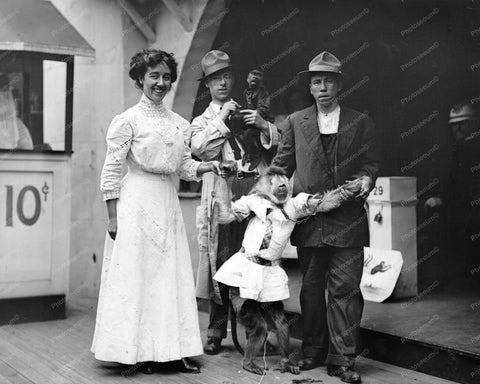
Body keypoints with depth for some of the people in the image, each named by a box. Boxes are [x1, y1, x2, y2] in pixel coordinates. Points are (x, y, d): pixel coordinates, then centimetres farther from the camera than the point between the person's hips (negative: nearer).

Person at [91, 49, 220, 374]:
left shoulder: (179, 123, 11)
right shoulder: (127, 120, -4)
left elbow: (185, 167, 13)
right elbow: (111, 172, -6)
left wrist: (206, 167, -7)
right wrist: (113, 218, -9)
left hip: (168, 204, 5)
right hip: (136, 203, -5)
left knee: (172, 273, 6)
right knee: (136, 273, 0)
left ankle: (175, 347, 15)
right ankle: (139, 350, 10)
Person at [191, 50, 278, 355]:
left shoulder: (249, 112, 23)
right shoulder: (202, 121, 17)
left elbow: (279, 145, 15)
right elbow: (200, 150, -4)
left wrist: (264, 126, -3)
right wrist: (222, 119, -6)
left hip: (256, 188, 2)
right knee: (222, 260, -4)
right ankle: (216, 332, 6)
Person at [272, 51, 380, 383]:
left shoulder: (360, 122, 9)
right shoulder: (296, 122, 11)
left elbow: (371, 163, 9)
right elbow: (282, 164, 14)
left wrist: (366, 180, -11)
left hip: (347, 219, -1)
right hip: (309, 219, 2)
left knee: (345, 289, -3)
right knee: (311, 287, 9)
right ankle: (313, 352, 21)